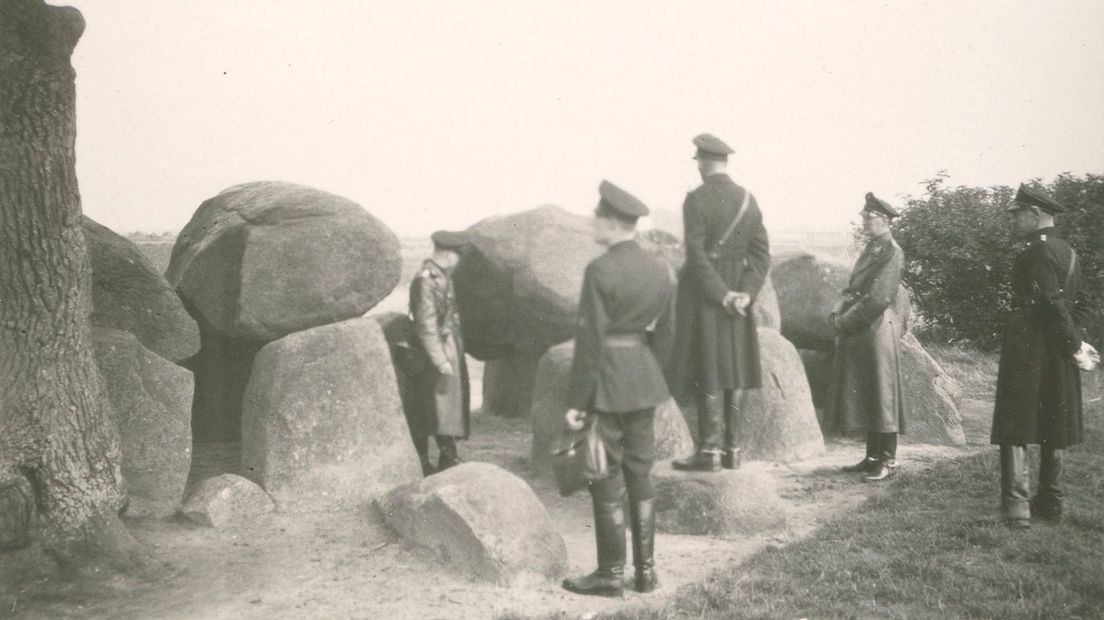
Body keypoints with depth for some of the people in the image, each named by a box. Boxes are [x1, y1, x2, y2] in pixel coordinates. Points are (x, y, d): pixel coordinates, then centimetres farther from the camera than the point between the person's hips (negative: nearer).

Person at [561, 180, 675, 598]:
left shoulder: (600, 270, -16)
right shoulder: (661, 271, 6)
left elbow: (589, 340, -17)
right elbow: (662, 335, 11)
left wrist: (577, 401, -12)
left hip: (606, 383, -7)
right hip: (644, 382, 7)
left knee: (606, 480, 3)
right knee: (640, 476, 14)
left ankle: (610, 575, 13)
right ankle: (646, 571, 22)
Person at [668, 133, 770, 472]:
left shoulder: (696, 200, -12)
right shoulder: (748, 200, 7)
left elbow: (696, 255, -19)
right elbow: (761, 253, 2)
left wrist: (723, 295, -15)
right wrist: (746, 293, -6)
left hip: (704, 295, -6)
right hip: (737, 292, 6)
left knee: (707, 371, -2)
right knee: (733, 370, 10)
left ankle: (710, 451, 1)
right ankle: (732, 448, 16)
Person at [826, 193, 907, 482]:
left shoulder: (892, 252, -12)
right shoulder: (870, 249, 15)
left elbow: (878, 299, -19)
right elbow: (854, 287, 18)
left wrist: (845, 321, -14)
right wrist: (839, 311, 0)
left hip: (878, 329, -9)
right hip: (859, 331, 9)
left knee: (881, 394, -1)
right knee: (864, 395, 12)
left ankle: (887, 460, 8)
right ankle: (872, 457, 22)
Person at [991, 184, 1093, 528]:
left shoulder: (1036, 251, -13)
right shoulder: (1069, 251, 14)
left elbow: (1053, 303, -19)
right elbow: (1073, 302, 12)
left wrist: (1073, 343, -12)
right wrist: (1074, 342, 9)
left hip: (1027, 347, -9)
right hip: (1058, 350, 9)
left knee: (1015, 424, -7)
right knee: (1053, 427, 13)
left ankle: (1016, 504, -12)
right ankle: (1050, 502, 21)